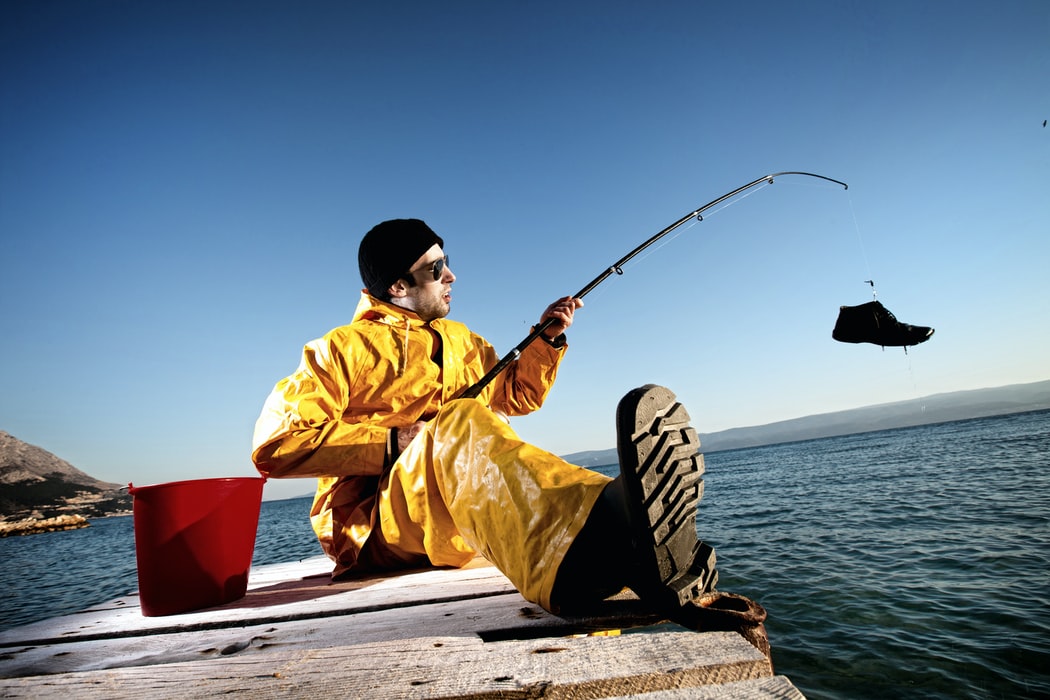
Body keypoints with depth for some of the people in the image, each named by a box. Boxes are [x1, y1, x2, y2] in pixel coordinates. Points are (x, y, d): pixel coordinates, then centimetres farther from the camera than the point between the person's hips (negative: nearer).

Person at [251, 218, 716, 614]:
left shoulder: (461, 341, 24)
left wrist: (547, 339, 16)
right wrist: (394, 441, -15)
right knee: (461, 421, -36)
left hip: (460, 530, 7)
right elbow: (273, 445, -7)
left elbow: (517, 395, 33)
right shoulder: (341, 349, 3)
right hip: (371, 527, -6)